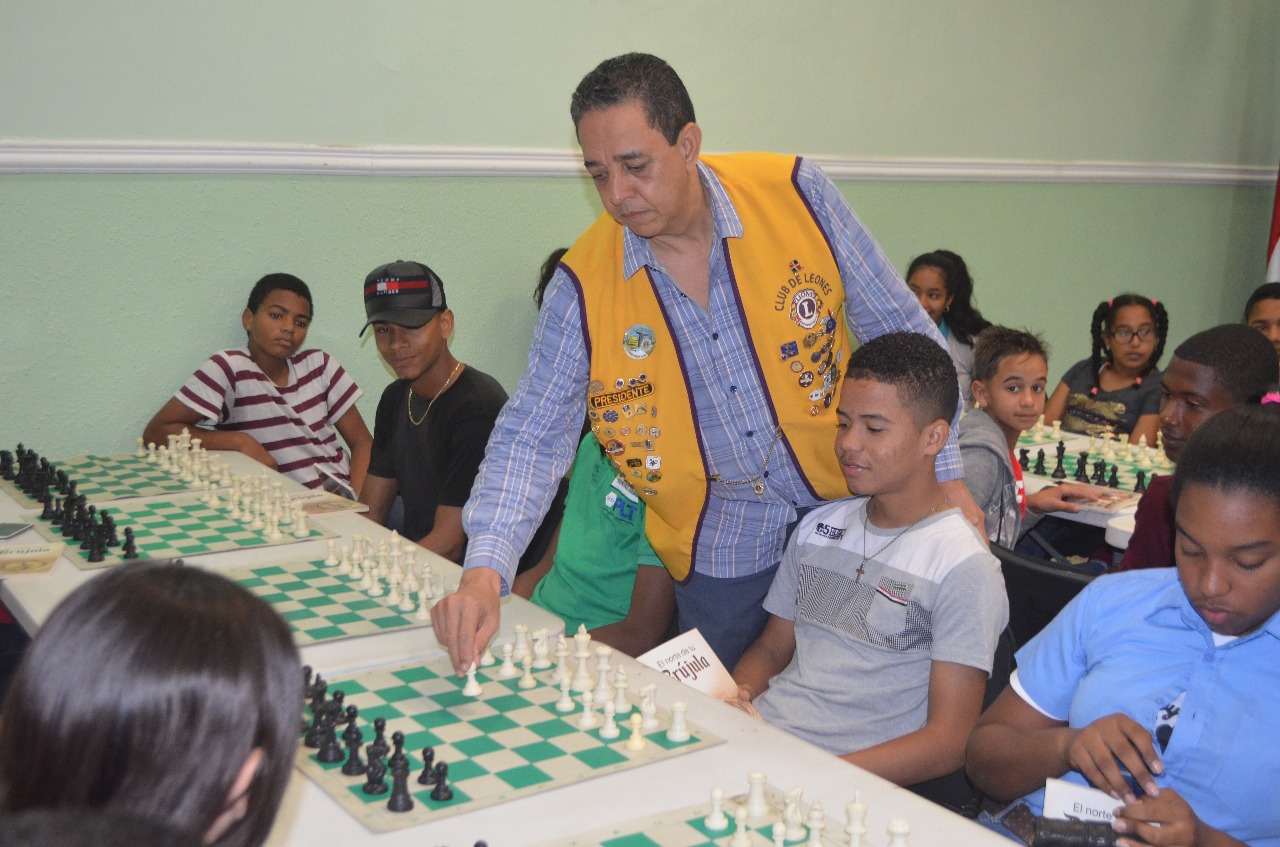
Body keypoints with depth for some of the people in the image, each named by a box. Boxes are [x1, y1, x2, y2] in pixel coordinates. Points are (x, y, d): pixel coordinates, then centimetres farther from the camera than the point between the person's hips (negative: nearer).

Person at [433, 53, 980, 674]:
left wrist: (945, 473, -4)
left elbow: (902, 334, -3)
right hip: (718, 549, 0)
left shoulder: (796, 196, -12)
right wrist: (485, 569, -26)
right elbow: (531, 437, -11)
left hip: (840, 508, 0)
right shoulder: (582, 285, -12)